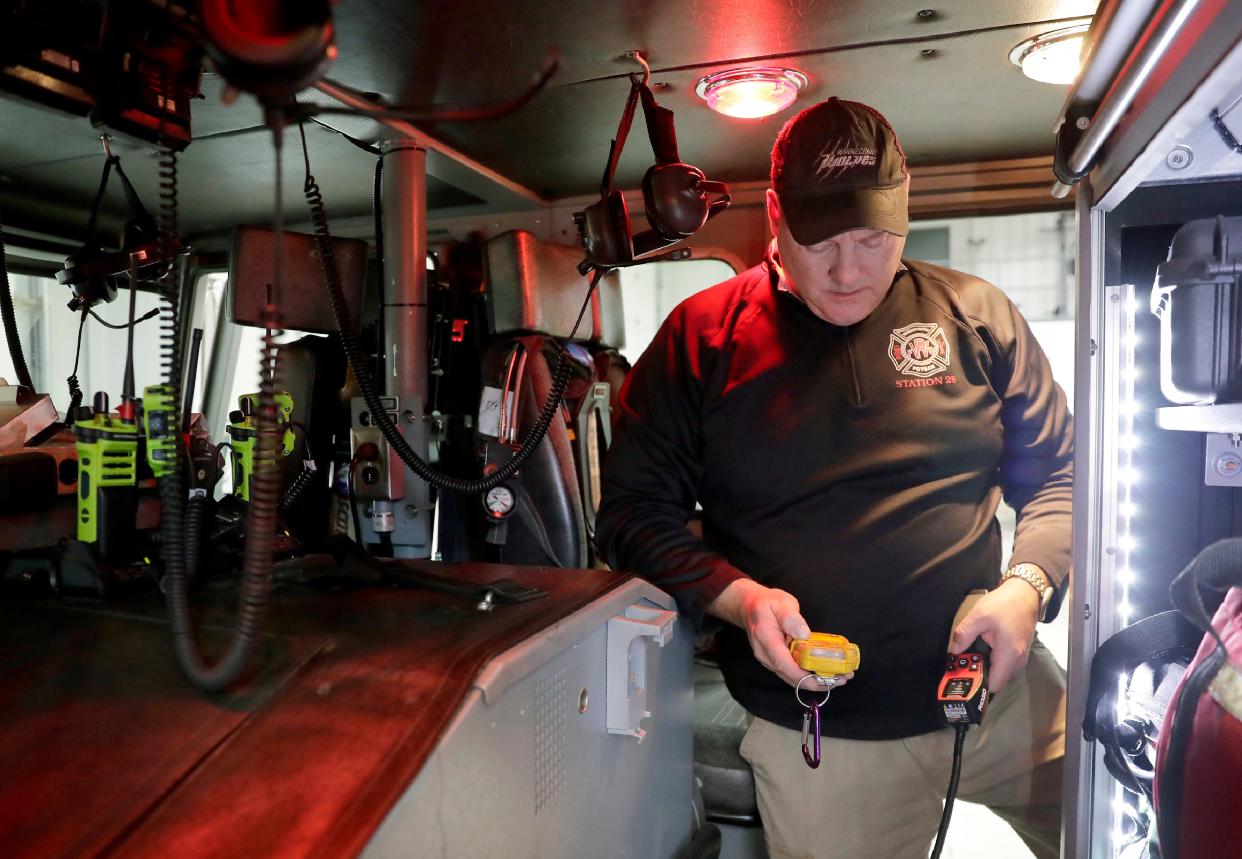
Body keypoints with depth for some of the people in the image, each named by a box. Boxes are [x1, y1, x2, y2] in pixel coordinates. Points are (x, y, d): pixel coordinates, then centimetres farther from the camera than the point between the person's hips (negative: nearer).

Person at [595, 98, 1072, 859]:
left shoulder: (976, 316, 2)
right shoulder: (702, 337, -4)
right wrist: (736, 596, -16)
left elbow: (1059, 474, 9)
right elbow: (633, 512, -1)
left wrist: (1028, 585, -10)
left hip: (1002, 688, 3)